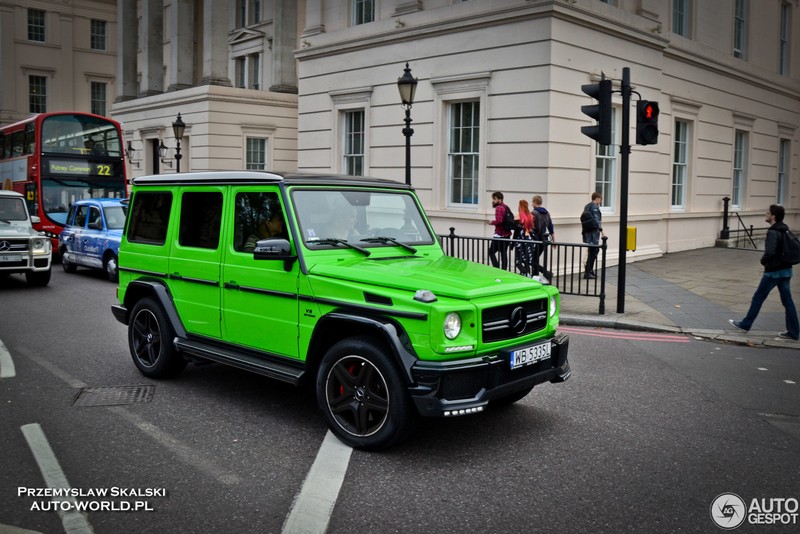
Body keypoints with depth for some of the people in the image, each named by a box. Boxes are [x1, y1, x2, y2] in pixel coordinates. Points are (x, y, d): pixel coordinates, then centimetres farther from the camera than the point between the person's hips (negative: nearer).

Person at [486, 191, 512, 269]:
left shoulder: (499, 208, -13)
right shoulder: (506, 207, 14)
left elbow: (499, 221, -26)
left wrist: (492, 222, -8)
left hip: (499, 235, -9)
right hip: (507, 234, 9)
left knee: (491, 252, -2)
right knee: (504, 253, 10)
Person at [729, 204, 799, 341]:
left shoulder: (773, 232, -19)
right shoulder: (785, 230, 9)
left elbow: (770, 252, -30)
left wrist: (763, 261, -10)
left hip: (773, 271, -8)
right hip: (786, 270, 8)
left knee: (758, 298, 5)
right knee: (787, 301, 9)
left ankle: (745, 324, 17)